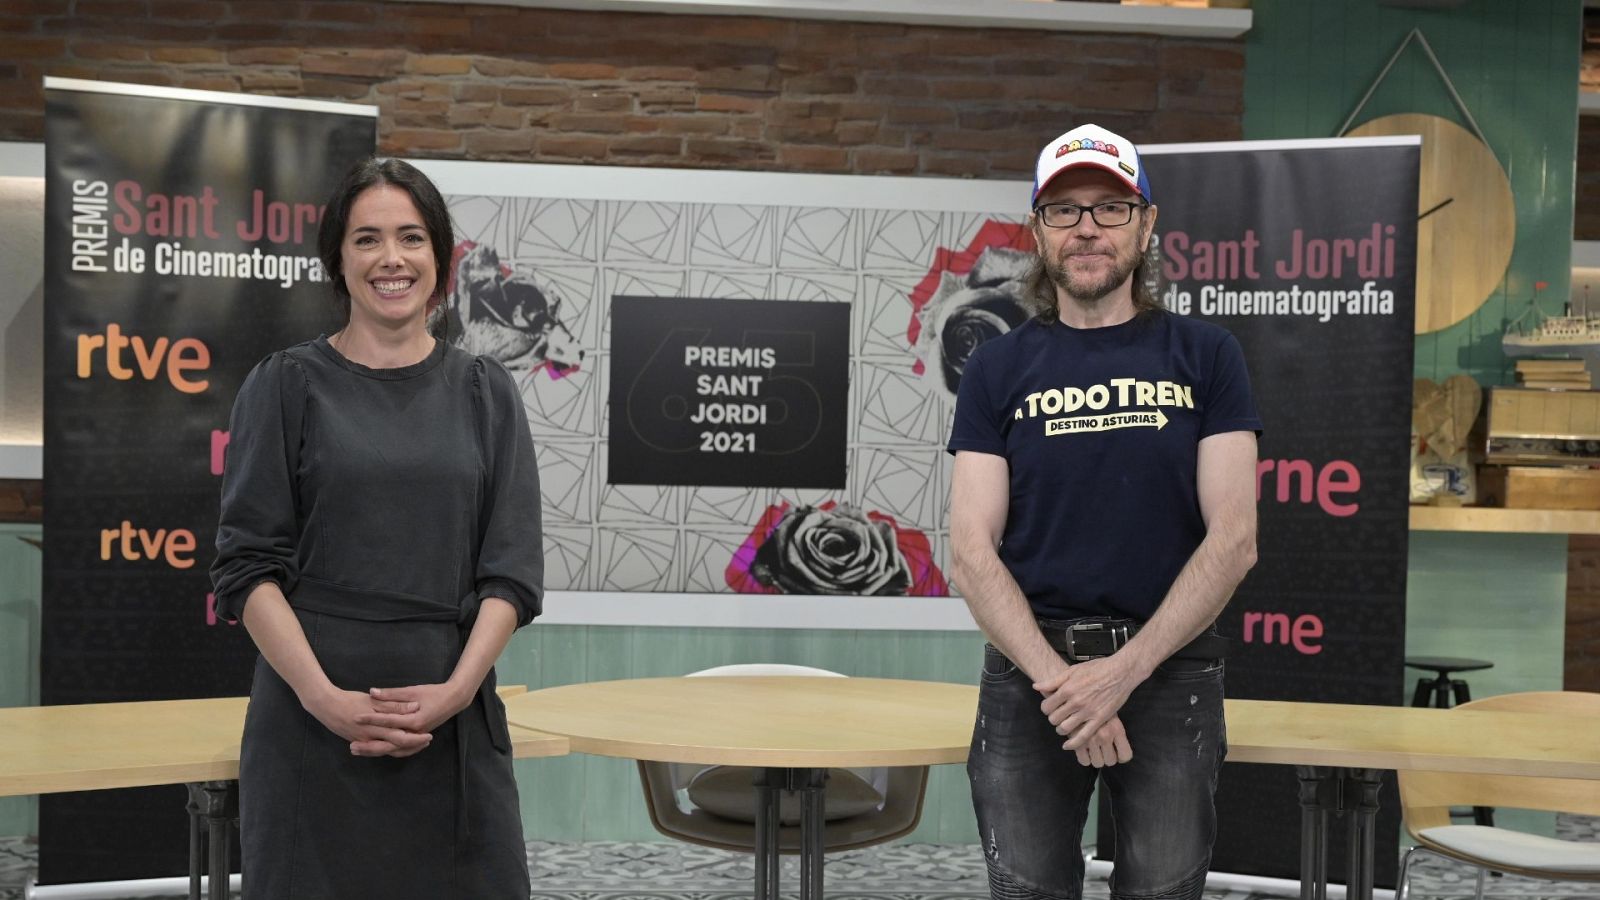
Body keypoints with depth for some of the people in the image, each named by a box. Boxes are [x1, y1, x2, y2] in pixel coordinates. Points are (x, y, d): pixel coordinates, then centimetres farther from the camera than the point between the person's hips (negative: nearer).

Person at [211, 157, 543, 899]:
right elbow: (247, 567, -3)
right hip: (314, 721, -1)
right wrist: (324, 697, -14)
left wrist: (456, 689, -12)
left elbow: (513, 567, 2)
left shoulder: (485, 391, 7)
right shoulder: (287, 385, 2)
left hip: (452, 720, 2)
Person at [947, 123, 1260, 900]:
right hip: (1028, 668, 1)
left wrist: (1123, 671, -14)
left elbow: (1233, 541, -4)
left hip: (1168, 664, 0)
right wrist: (1056, 679, -16)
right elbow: (974, 552, -2)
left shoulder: (1204, 356, 3)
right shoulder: (998, 369, 5)